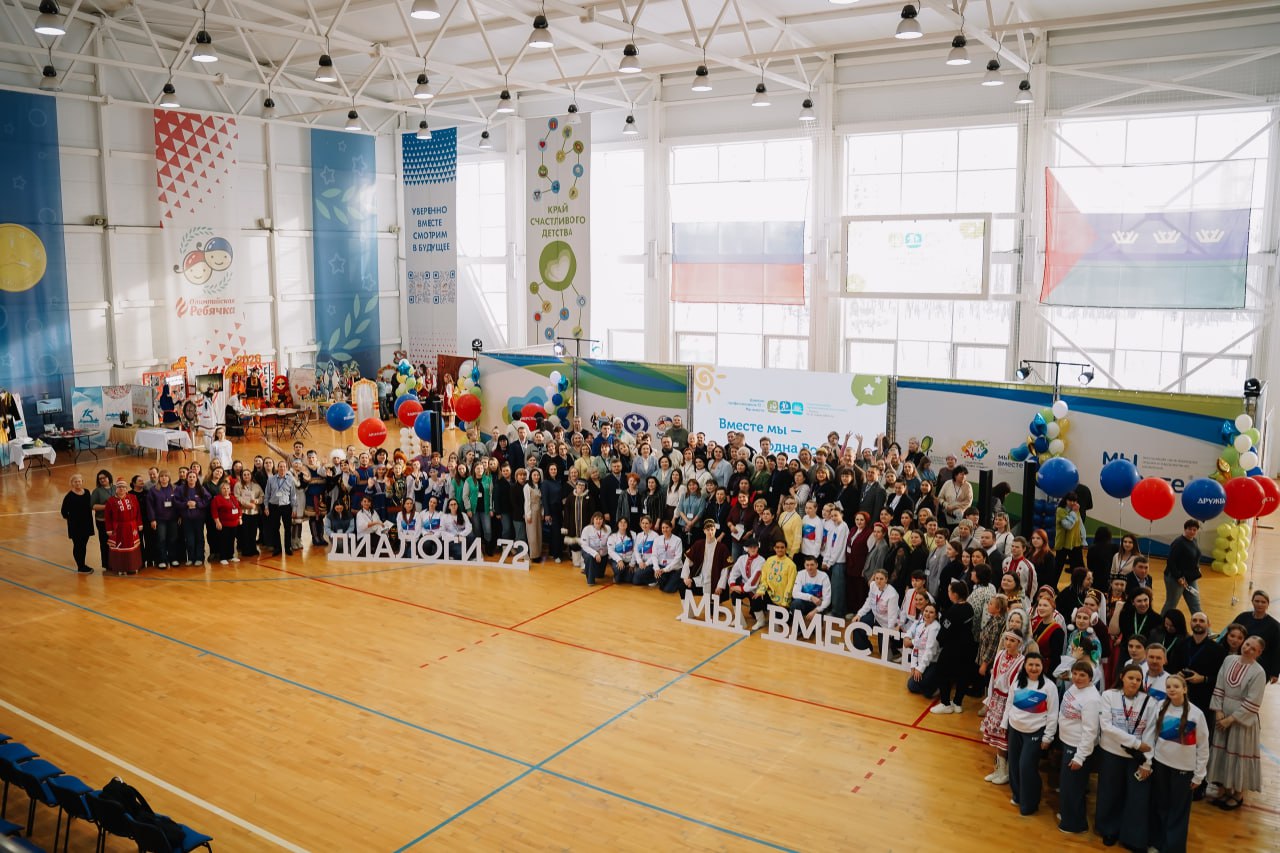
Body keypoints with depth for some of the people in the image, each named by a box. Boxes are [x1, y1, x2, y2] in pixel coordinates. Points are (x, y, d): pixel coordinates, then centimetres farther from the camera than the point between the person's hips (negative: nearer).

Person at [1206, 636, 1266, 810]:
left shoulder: (1258, 672, -17)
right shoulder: (1229, 660, -3)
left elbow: (1252, 704, -16)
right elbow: (1219, 688, 2)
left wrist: (1231, 719, -14)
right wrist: (1219, 711, -5)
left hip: (1243, 719, -5)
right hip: (1223, 716, 5)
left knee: (1239, 755, 7)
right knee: (1222, 753, 13)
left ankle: (1238, 795, 23)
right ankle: (1225, 790, 28)